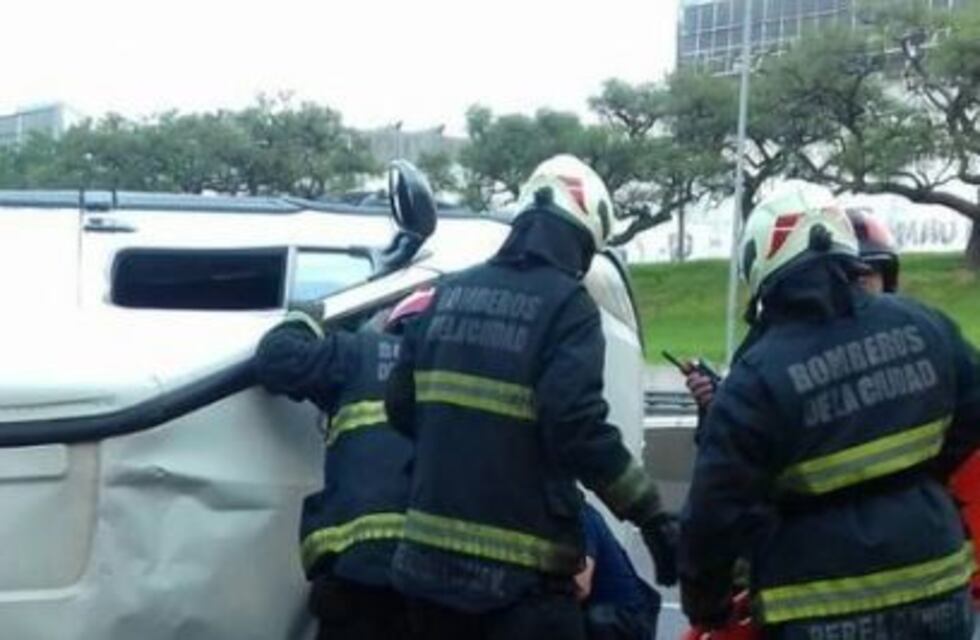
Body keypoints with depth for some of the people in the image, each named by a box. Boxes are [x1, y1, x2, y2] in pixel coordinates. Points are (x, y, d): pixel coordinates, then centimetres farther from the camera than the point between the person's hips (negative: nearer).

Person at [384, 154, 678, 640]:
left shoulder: (450, 294, 10)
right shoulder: (565, 305, -10)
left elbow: (401, 405, 12)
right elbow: (579, 431, -20)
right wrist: (652, 515, -13)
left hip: (430, 556, 7)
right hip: (522, 570, -7)